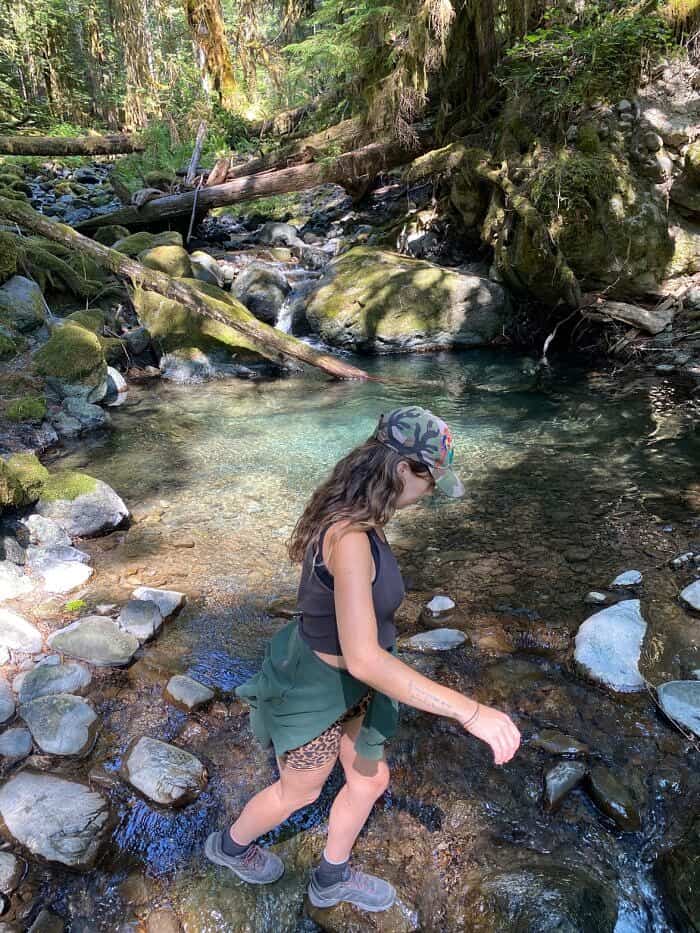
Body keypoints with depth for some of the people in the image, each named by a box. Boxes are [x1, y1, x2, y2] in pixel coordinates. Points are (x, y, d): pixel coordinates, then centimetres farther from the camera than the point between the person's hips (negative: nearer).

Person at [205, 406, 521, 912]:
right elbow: (364, 659, -45)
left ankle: (332, 878, 53)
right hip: (317, 690, -8)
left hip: (345, 678, 8)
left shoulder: (355, 514, -9)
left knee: (370, 780, 25)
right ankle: (231, 846, 56)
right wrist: (470, 711, -43)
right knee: (300, 791, 23)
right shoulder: (350, 537, -39)